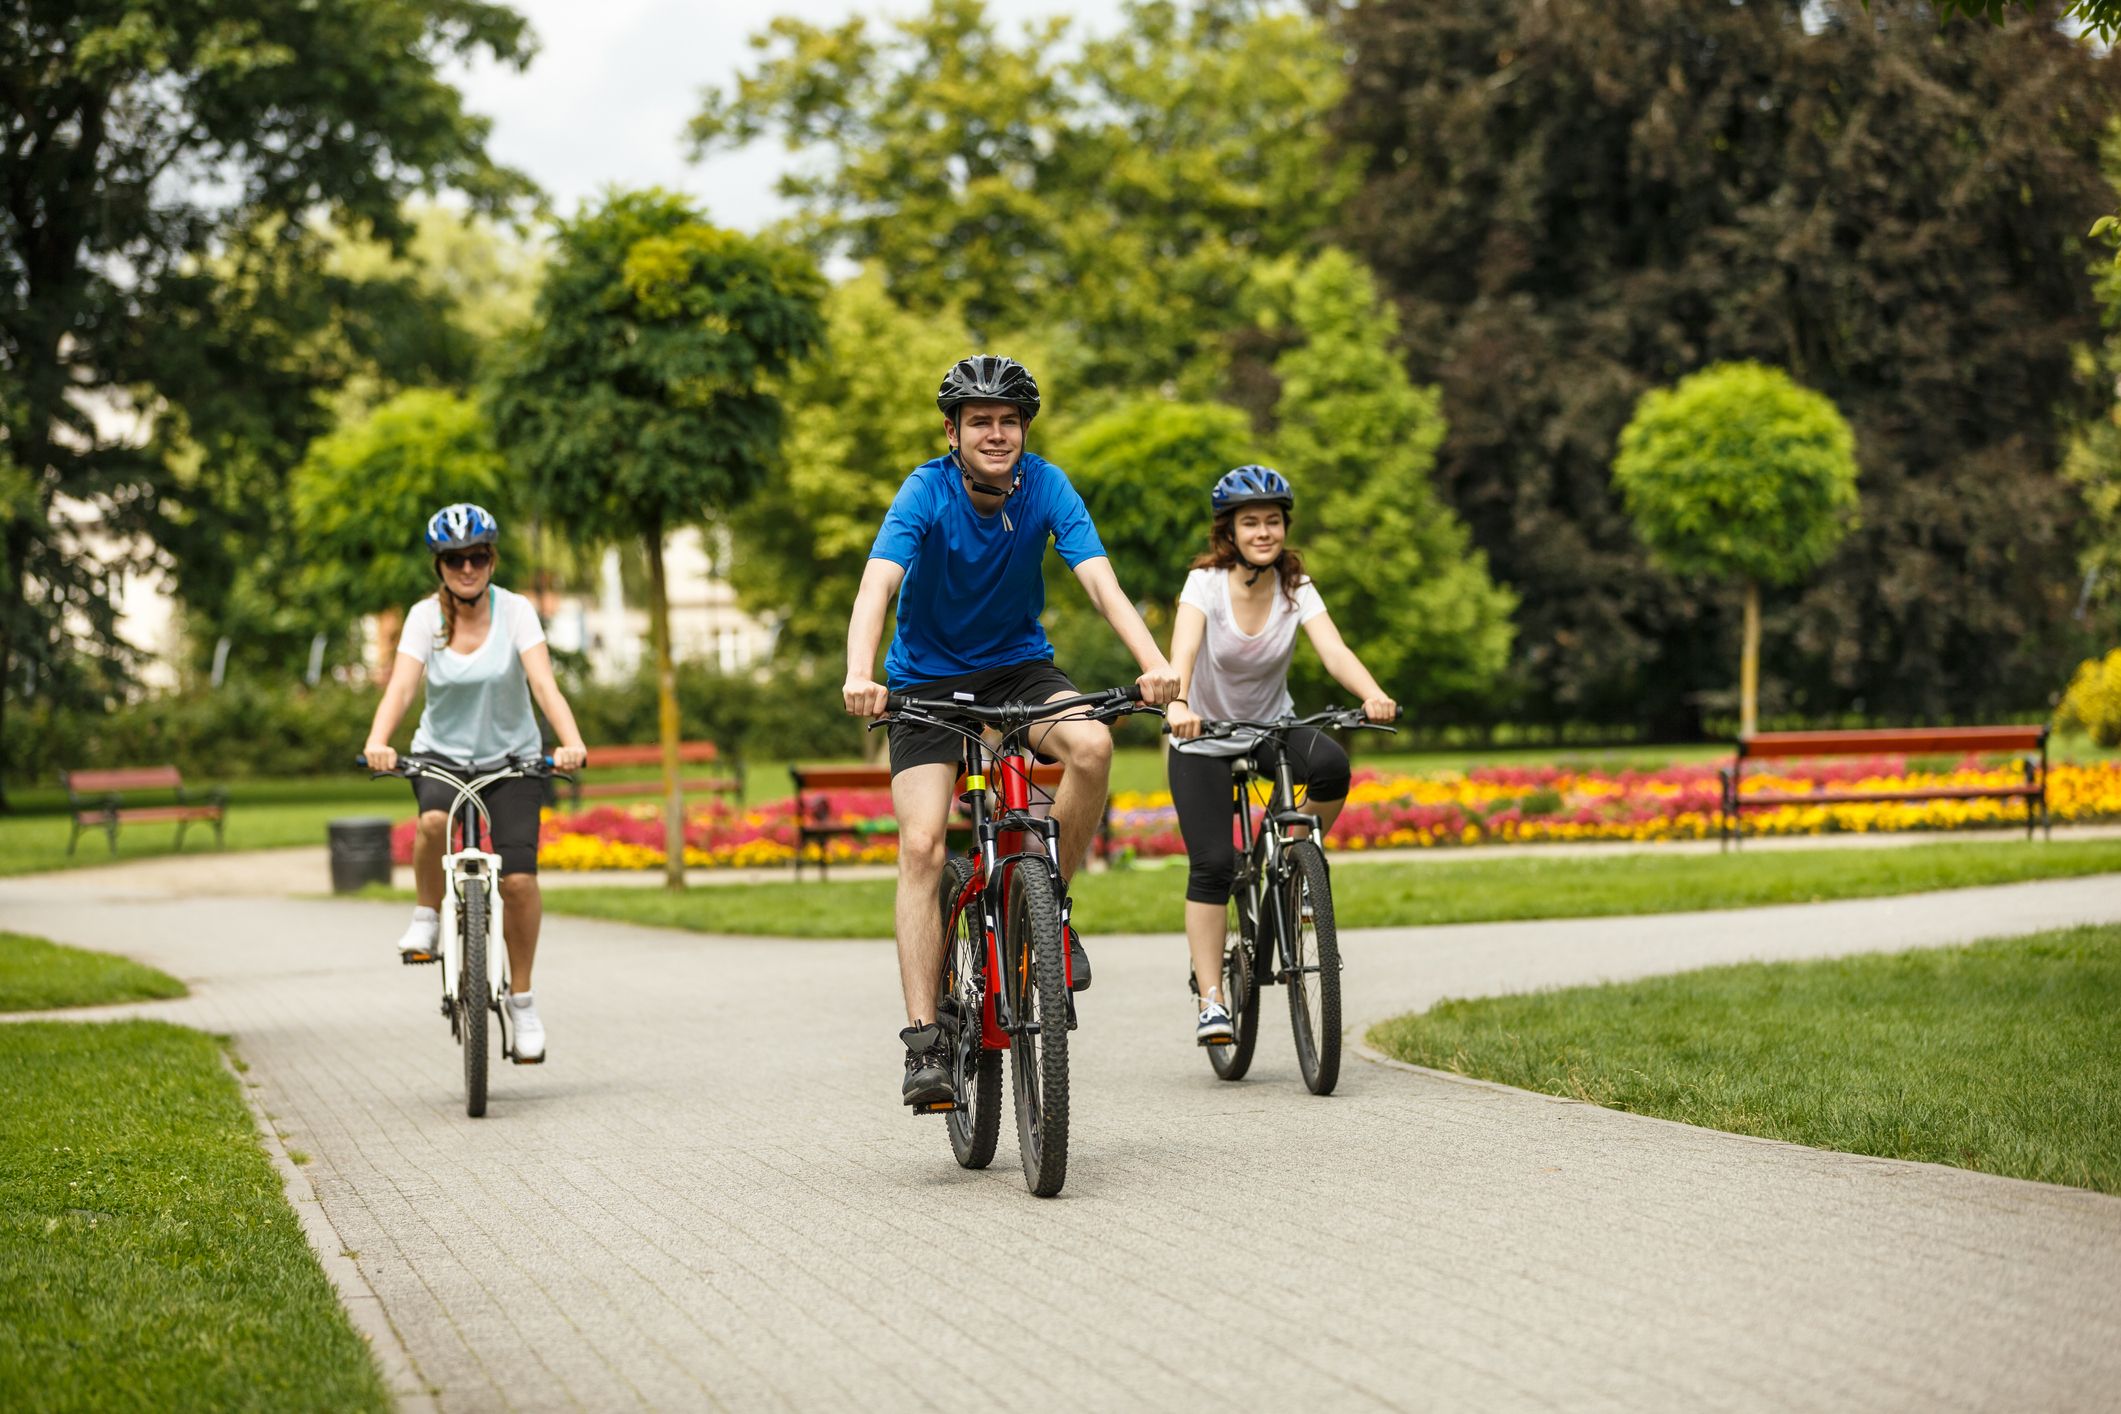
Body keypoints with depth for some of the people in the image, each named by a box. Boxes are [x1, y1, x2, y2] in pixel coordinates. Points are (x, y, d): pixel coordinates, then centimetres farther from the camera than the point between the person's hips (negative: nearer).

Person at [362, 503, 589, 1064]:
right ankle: (427, 915, -6)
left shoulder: (515, 611, -12)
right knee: (433, 820, -35)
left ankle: (521, 1001, 4)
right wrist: (377, 743, -40)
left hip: (511, 756, 0)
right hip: (441, 754, 0)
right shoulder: (426, 616, -9)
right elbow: (401, 685, -21)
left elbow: (544, 683, -23)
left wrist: (572, 743, -40)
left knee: (519, 878, -15)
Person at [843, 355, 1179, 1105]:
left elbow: (1100, 579, -23)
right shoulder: (926, 492, -19)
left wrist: (1153, 661, -41)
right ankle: (923, 1041, -14)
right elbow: (877, 584, -33)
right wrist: (859, 676, -52)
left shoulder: (1045, 487, -13)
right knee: (922, 846, -17)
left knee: (1092, 743, -30)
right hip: (927, 679, -2)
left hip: (1019, 667, 2)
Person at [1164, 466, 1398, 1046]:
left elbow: (1334, 651, -25)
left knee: (1331, 764, -31)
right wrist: (1178, 704, -56)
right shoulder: (1206, 583, -18)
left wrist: (1373, 695, -46)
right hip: (1203, 740, -2)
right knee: (1212, 863, -16)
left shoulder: (1296, 588, -10)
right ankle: (1211, 1001, -9)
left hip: (1273, 728, 2)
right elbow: (1184, 649, -35)